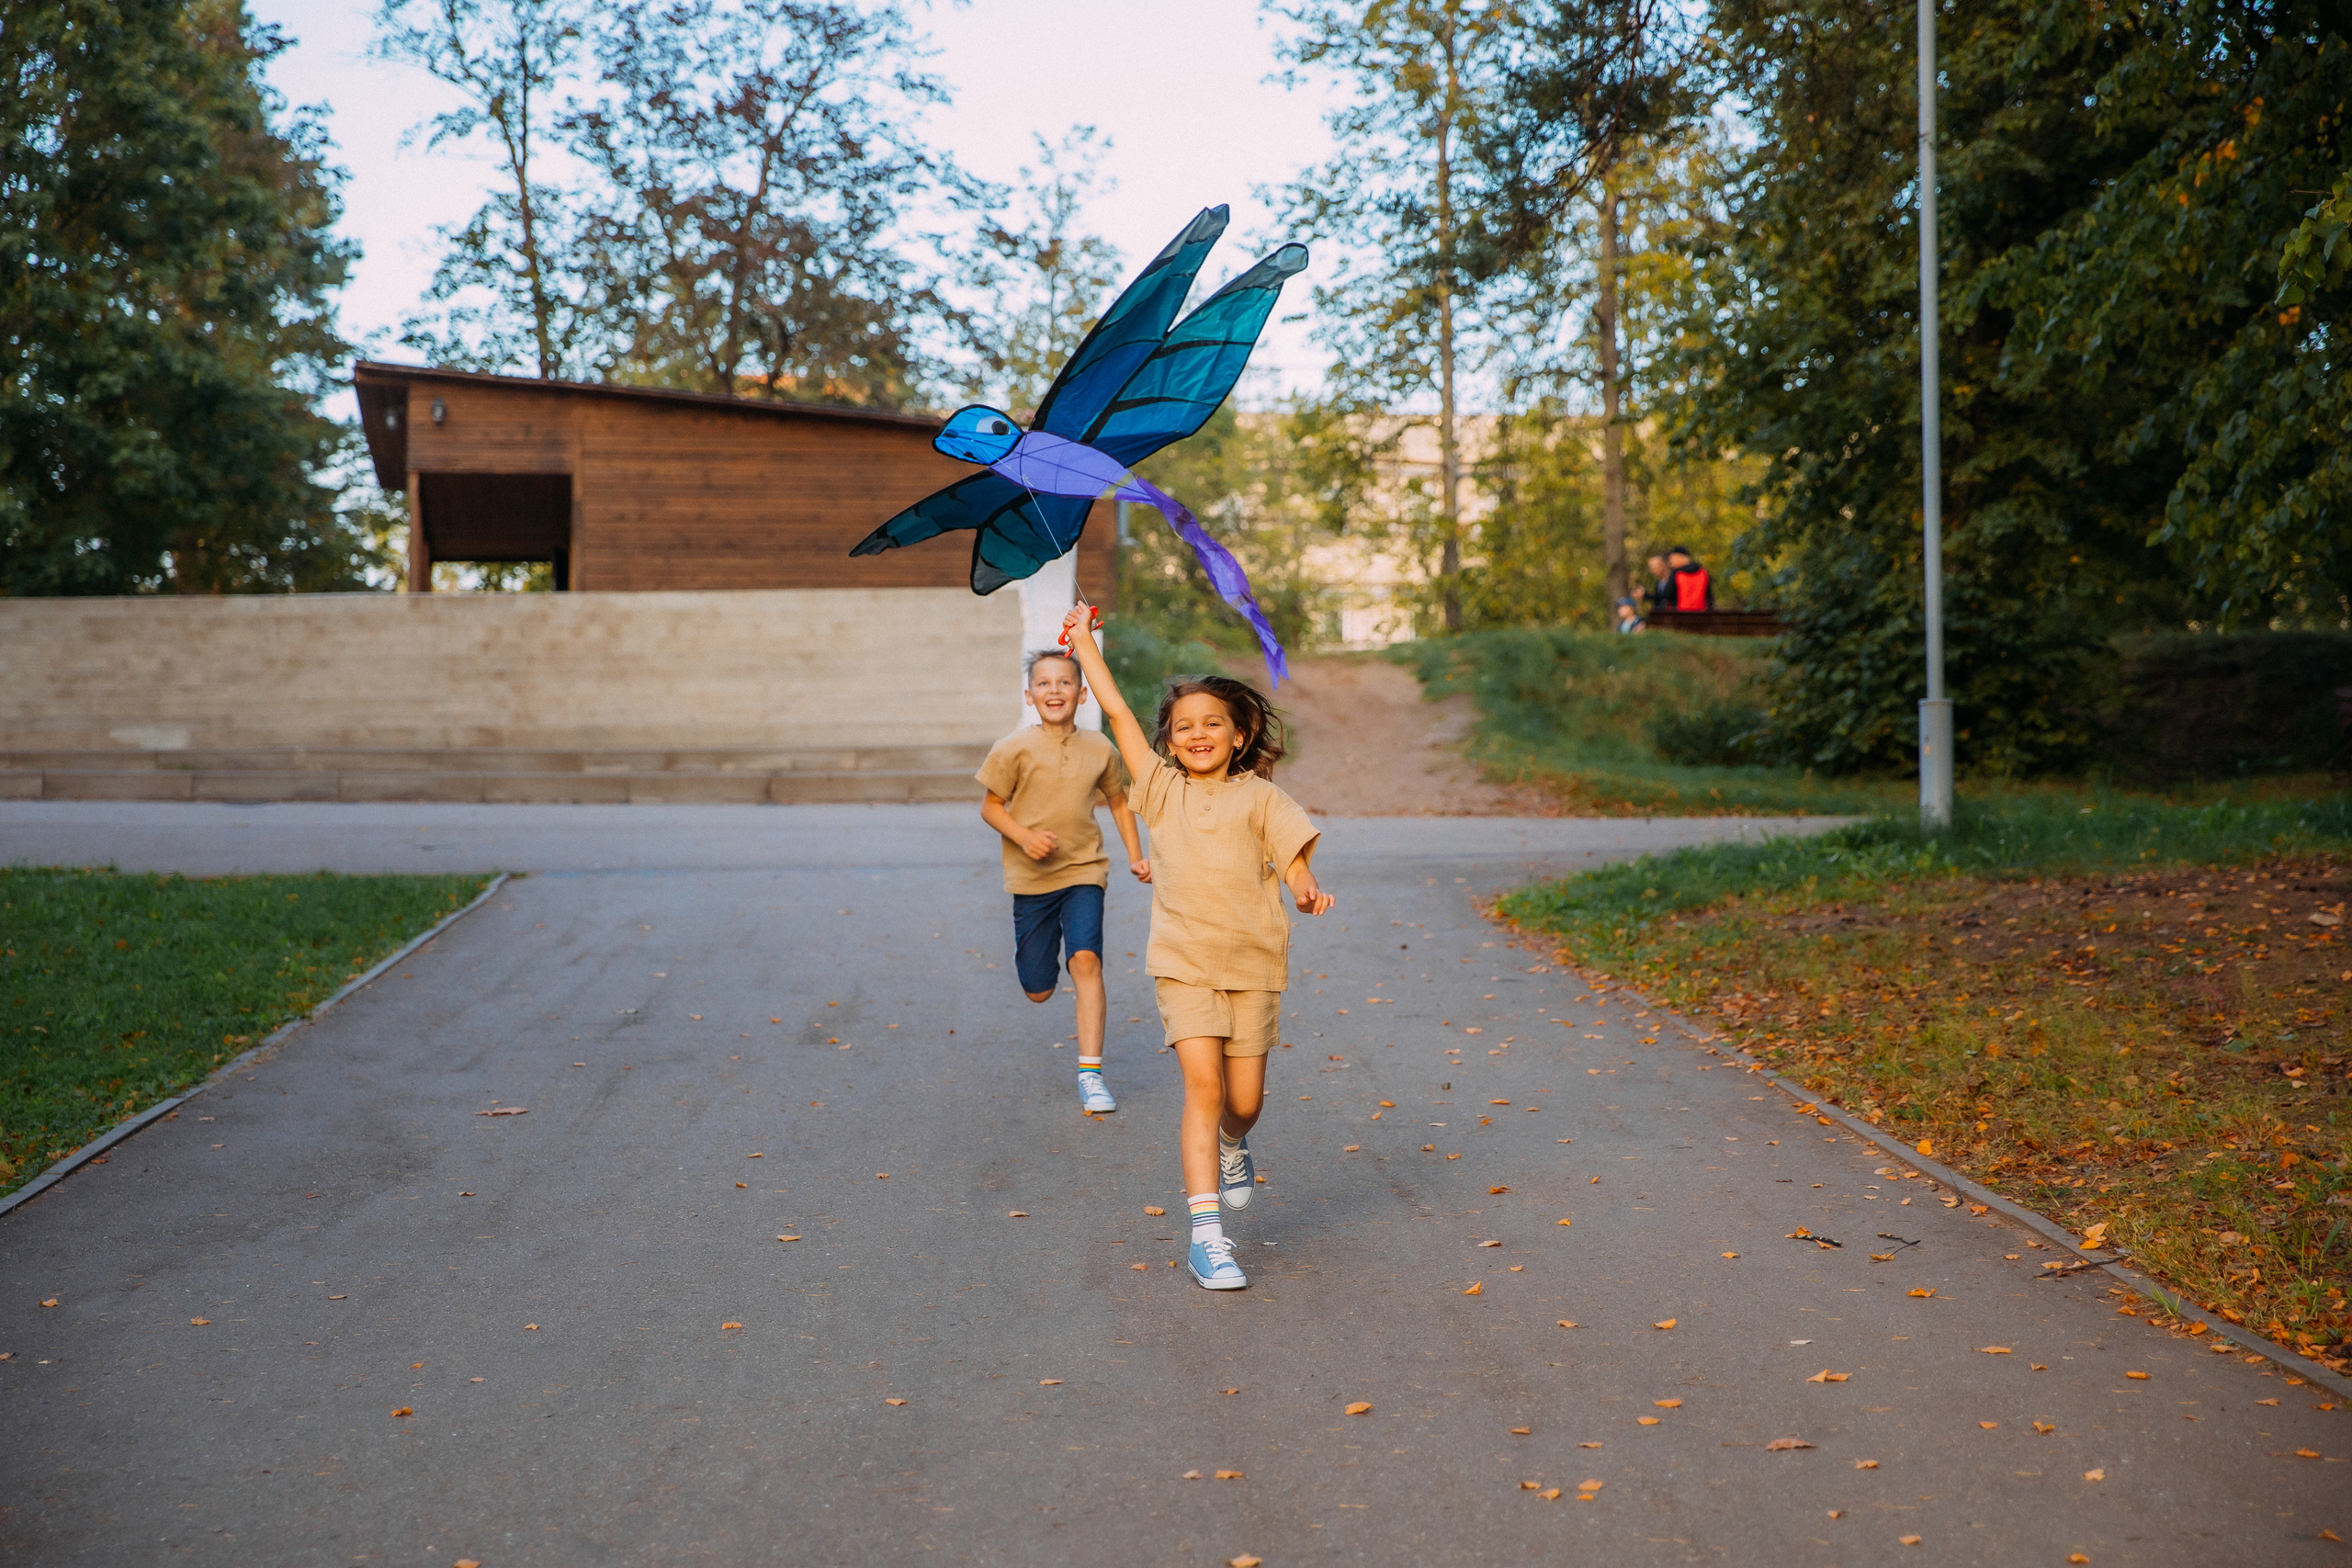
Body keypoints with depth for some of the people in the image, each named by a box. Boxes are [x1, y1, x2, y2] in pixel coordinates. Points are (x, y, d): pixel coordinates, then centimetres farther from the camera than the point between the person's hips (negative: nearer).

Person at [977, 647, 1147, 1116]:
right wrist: (1024, 836, -18)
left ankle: (1090, 1071, -16)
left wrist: (1135, 856, 9)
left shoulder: (1099, 750, -1)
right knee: (1038, 990, 4)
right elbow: (990, 807, -1)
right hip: (1032, 878, 0)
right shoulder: (1015, 749, -8)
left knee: (1086, 959, -21)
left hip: (1083, 870, 0)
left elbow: (1118, 800, 16)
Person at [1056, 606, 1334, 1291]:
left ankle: (1233, 1146, 44)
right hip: (1184, 962, 0)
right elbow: (1117, 711, 11)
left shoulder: (1258, 797, 4)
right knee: (1203, 1084, -14)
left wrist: (1307, 890, -24)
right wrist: (1084, 643, 15)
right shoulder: (1162, 787, 8)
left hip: (1252, 963, 0)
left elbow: (1294, 858, -1)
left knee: (1245, 1098, 5)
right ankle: (1206, 1233, -12)